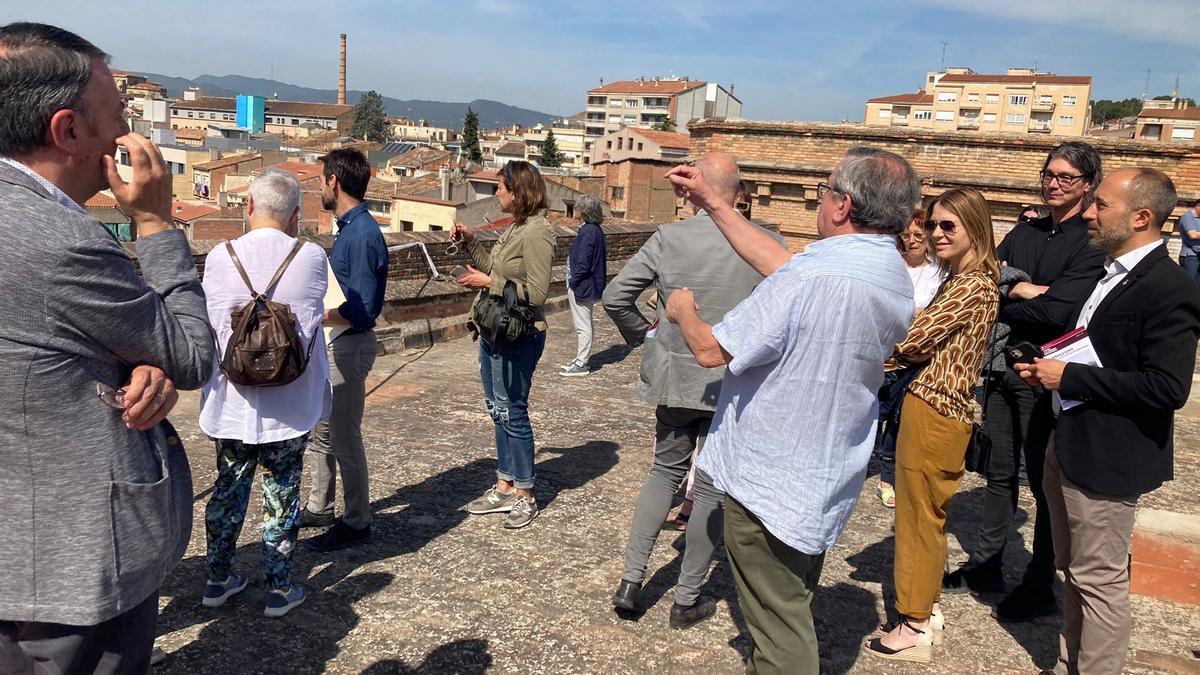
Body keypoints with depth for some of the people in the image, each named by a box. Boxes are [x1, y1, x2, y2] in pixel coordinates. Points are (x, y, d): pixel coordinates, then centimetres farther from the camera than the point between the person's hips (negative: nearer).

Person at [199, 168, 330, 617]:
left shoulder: (220, 257, -7)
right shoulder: (311, 257, -10)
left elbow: (210, 328, -7)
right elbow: (309, 325, -7)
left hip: (232, 401, 2)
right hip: (290, 404, -1)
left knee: (228, 488, 17)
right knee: (282, 494, 10)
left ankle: (218, 579, 31)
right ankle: (279, 588, 19)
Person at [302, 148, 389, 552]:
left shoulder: (362, 235, -21)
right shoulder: (348, 228, 10)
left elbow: (362, 312, -24)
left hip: (348, 346, -10)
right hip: (331, 343, 10)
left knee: (344, 438, 2)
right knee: (318, 431, 19)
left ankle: (355, 523, 16)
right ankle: (319, 509, 34)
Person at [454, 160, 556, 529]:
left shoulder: (536, 232, -18)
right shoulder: (514, 227, 10)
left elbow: (537, 292, -22)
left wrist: (487, 282, -19)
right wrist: (470, 241, 10)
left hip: (518, 337, -10)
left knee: (512, 412, 0)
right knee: (498, 410, 15)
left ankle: (525, 495, 15)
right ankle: (504, 487, 27)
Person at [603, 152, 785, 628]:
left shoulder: (668, 238, -9)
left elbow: (615, 297, -7)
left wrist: (643, 335, 9)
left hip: (674, 378, 2)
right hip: (735, 385, -1)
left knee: (665, 470, 22)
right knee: (711, 488, 12)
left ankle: (631, 580, 20)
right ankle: (687, 600, 23)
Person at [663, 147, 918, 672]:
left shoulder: (811, 280, -30)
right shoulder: (894, 277, 0)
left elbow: (710, 350, -23)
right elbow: (782, 265, 7)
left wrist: (682, 311, 0)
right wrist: (712, 203, 11)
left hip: (769, 484, -9)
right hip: (827, 483, 9)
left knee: (779, 632, 8)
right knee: (790, 614, 27)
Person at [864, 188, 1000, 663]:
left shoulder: (973, 286, -17)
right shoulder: (962, 280, 14)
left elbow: (910, 337, -20)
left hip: (934, 413, -10)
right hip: (938, 408, 10)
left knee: (920, 516, 0)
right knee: (926, 513, 19)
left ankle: (914, 629, 12)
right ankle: (926, 607, 33)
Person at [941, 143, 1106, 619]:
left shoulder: (1093, 245, -10)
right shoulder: (1023, 233, 11)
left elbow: (1057, 311, -21)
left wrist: (1003, 299, -8)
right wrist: (1025, 290, -15)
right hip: (1004, 366, 6)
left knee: (1044, 481, 5)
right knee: (1000, 472, 16)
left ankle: (1039, 588, 18)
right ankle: (986, 565, 29)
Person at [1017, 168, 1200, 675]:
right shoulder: (1110, 273, 10)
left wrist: (1069, 377, -22)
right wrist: (1047, 368, 2)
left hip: (1106, 457, -9)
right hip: (1068, 444, 10)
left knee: (1099, 579, 3)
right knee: (1075, 571, 21)